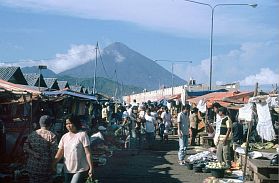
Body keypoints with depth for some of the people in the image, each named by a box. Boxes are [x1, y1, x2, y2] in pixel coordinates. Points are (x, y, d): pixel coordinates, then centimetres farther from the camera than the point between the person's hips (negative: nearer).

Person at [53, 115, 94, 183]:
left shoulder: (82, 135, -7)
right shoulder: (64, 137, 9)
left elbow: (87, 153, -9)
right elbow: (59, 154, 10)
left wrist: (91, 168, -13)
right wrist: (52, 165, 3)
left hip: (81, 170, -6)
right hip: (68, 170, 6)